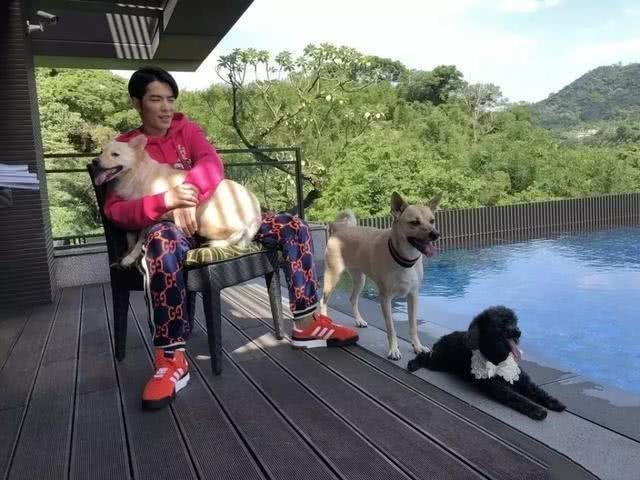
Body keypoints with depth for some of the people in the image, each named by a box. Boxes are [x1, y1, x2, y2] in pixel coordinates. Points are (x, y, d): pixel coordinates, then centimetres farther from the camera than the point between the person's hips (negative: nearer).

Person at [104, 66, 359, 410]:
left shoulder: (186, 129, 12)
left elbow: (212, 165, -8)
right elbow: (114, 210, -10)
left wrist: (189, 197, -29)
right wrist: (167, 201, -29)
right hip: (167, 225, -4)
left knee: (293, 227, -8)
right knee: (164, 241, -44)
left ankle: (307, 324, -2)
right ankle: (171, 360, -35)